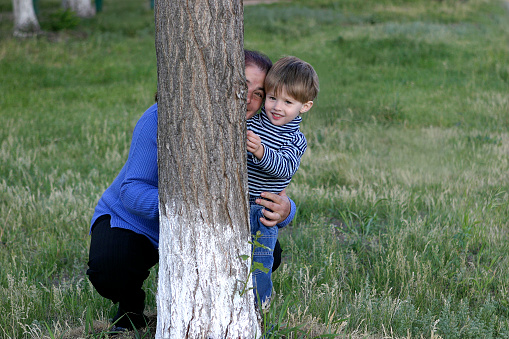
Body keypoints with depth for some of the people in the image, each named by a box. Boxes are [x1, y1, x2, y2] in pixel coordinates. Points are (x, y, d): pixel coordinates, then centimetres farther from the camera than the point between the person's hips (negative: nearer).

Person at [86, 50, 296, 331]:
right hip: (128, 221, -4)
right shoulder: (164, 117, -27)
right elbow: (131, 188, -29)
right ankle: (130, 307, 4)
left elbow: (273, 196, -15)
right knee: (109, 271, -35)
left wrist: (284, 209, -41)